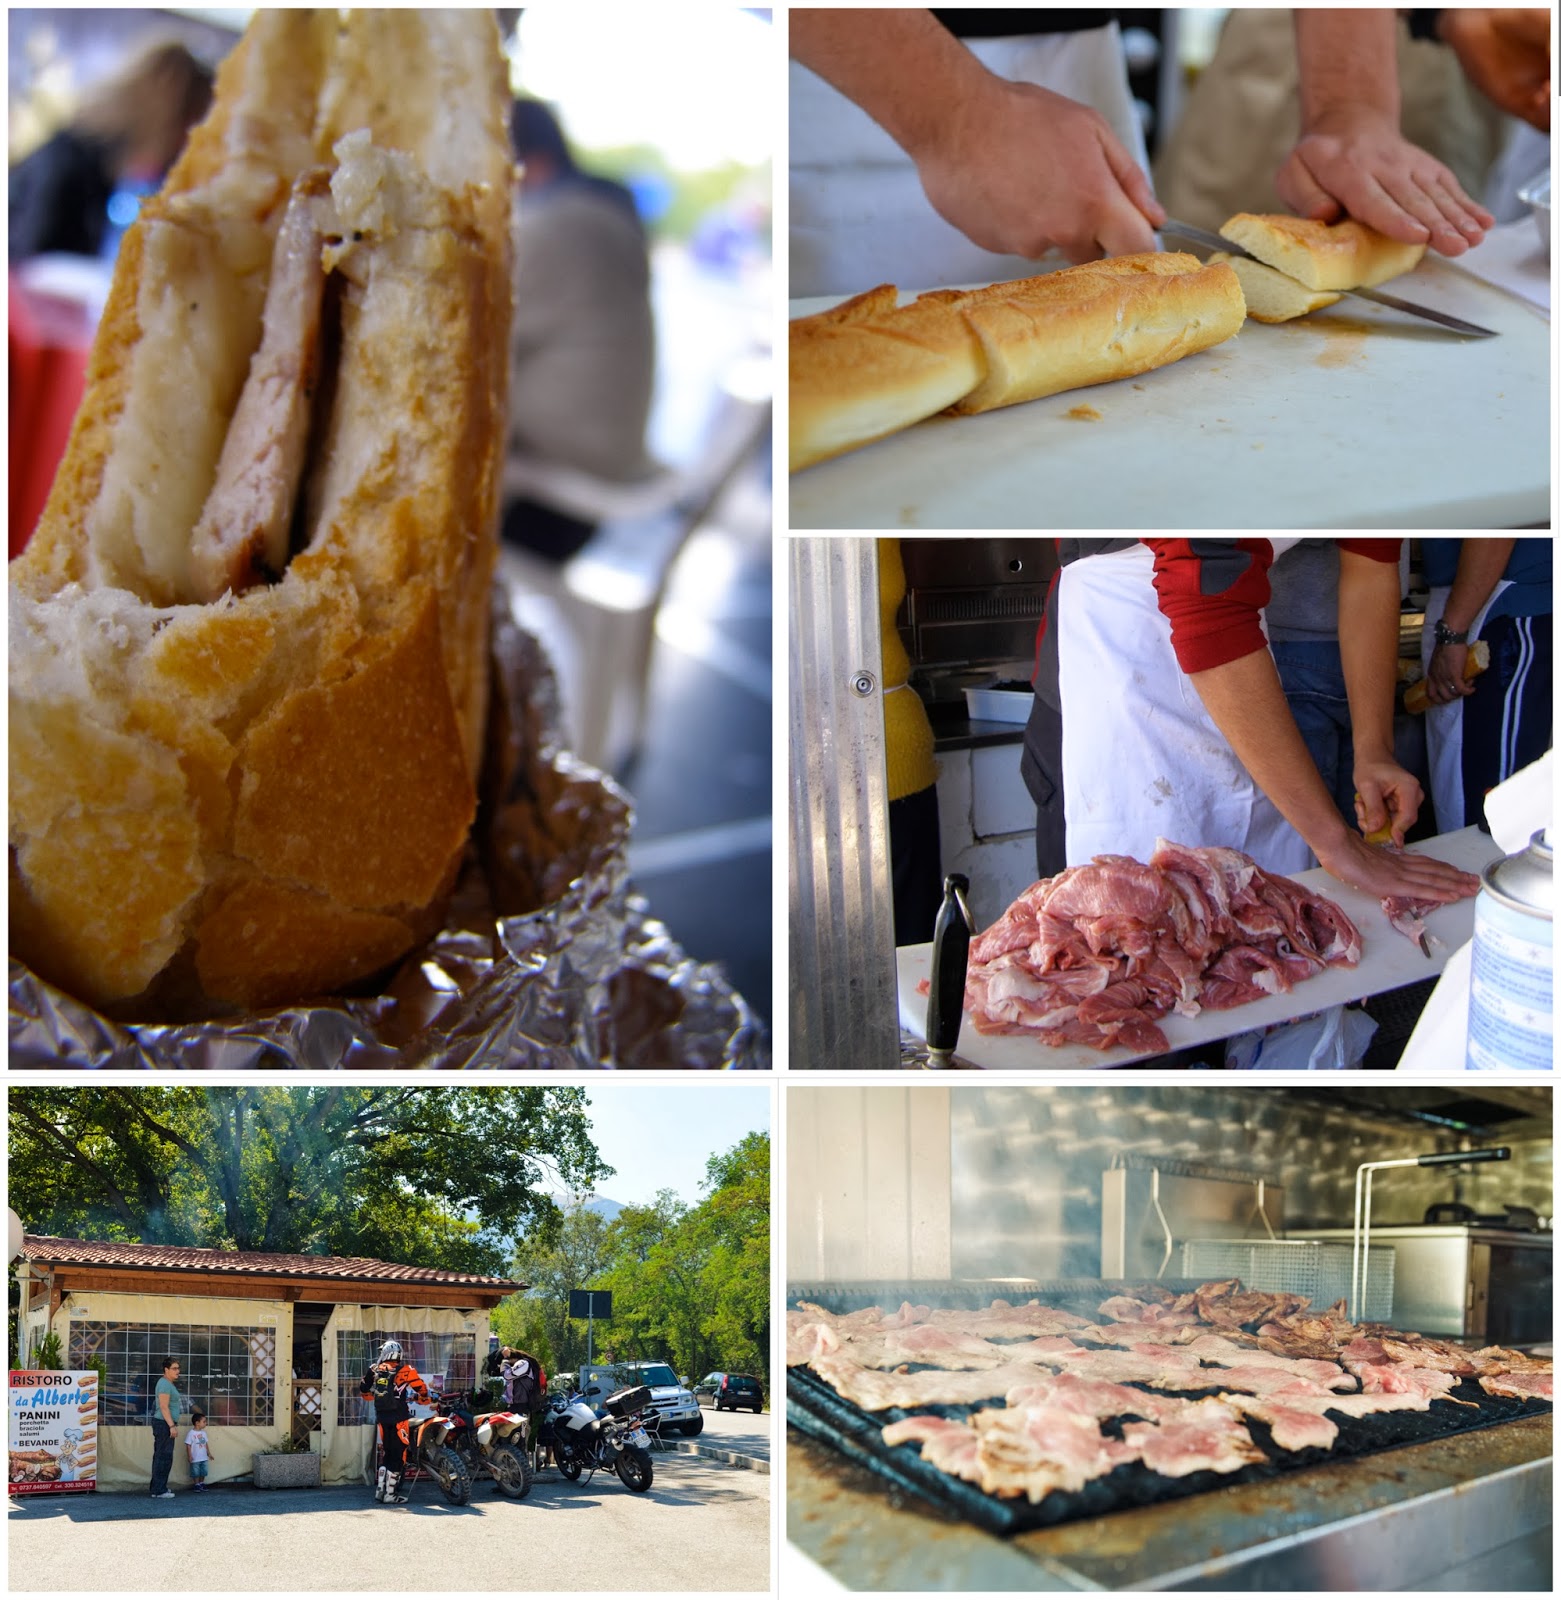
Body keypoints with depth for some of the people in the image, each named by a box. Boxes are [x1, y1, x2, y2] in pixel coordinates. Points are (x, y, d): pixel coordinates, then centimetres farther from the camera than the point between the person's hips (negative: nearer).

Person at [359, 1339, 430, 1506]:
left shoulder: (375, 1371, 6)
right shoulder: (404, 1371, -7)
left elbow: (364, 1392, 15)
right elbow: (421, 1388, -5)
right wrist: (423, 1399, 18)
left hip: (381, 1417, 5)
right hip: (399, 1417, -5)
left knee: (386, 1453, 18)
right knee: (398, 1454, 0)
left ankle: (380, 1489, 16)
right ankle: (391, 1494, -3)